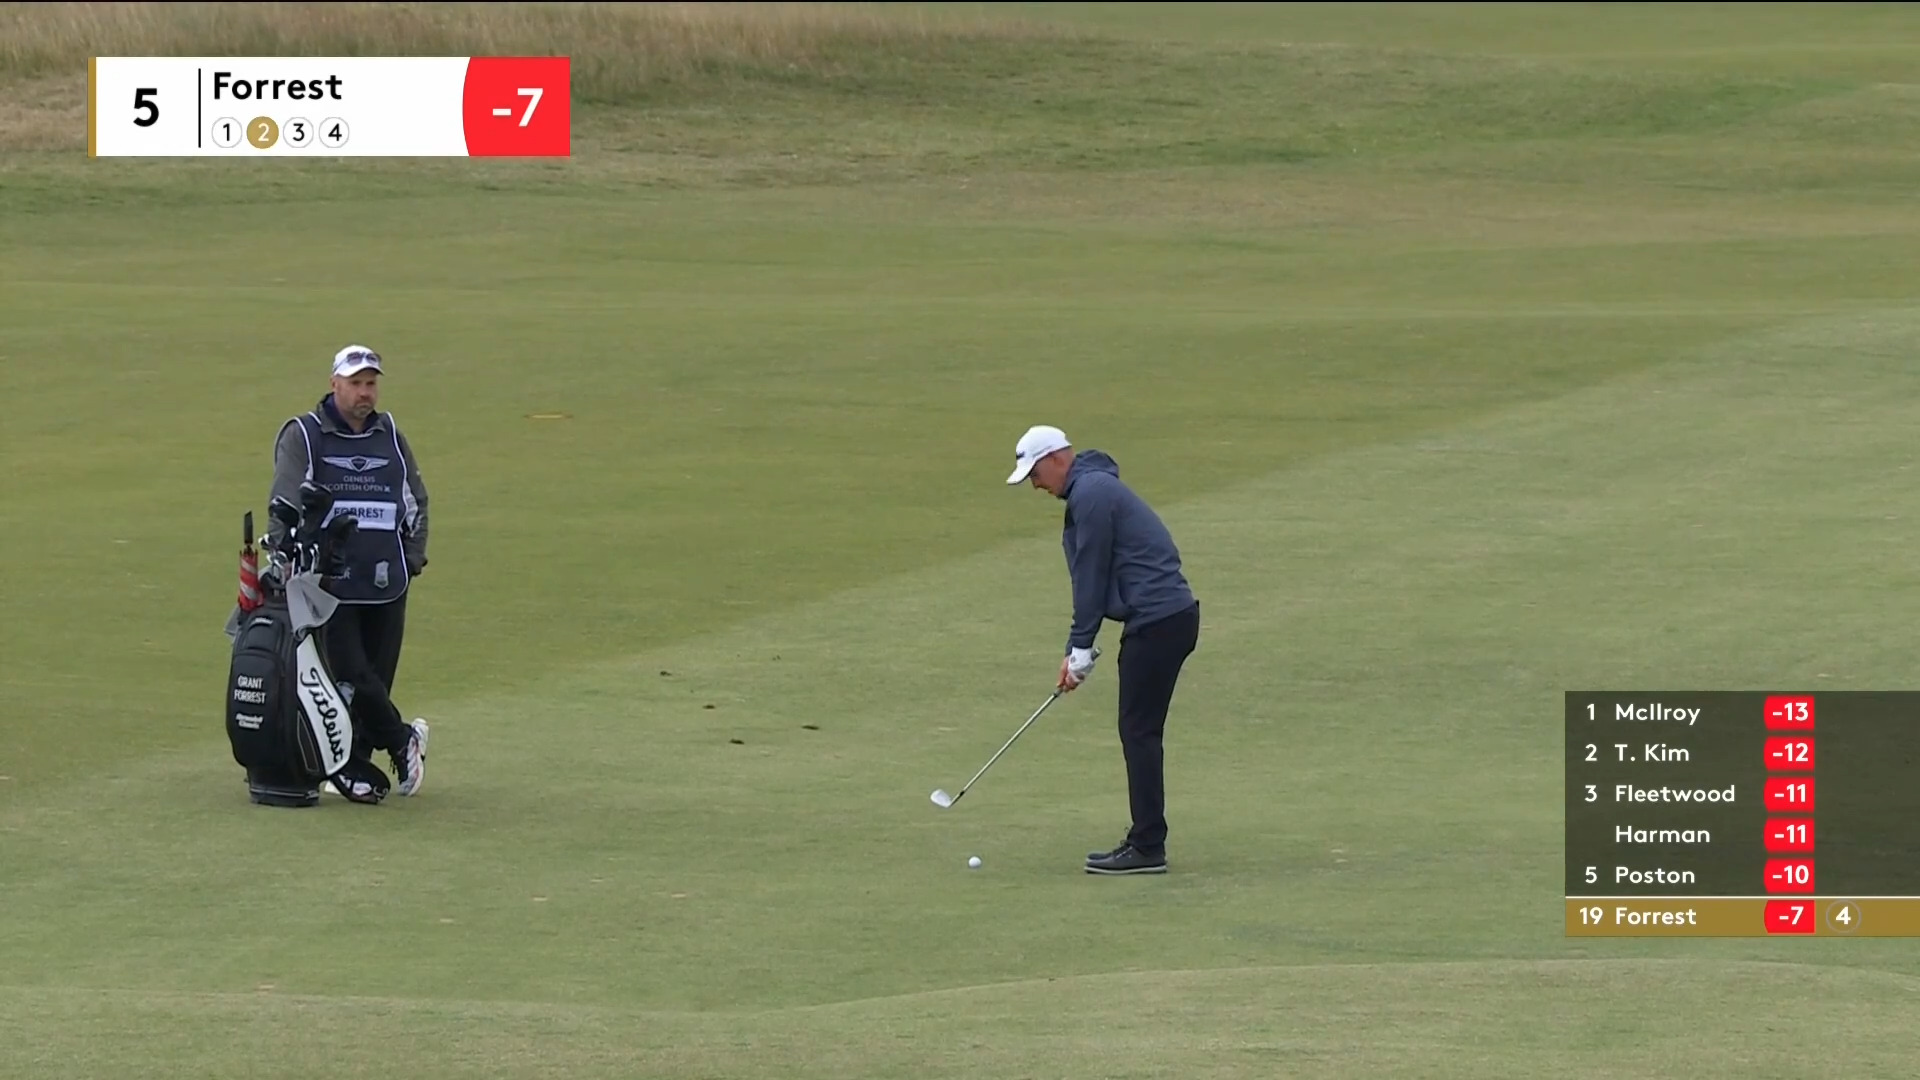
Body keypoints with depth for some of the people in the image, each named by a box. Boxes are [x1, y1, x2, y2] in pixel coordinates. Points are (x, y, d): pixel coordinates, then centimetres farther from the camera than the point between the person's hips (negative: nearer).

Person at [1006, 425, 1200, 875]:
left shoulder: (1091, 494, -12)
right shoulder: (1093, 488, 20)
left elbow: (1092, 576, -13)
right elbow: (1092, 576, 21)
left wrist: (1080, 649, -8)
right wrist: (1077, 649, 15)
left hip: (1156, 621, -10)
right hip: (1170, 617, 10)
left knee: (1139, 732, -7)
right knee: (1140, 732, 12)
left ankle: (1147, 847, -7)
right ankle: (1145, 843, 14)